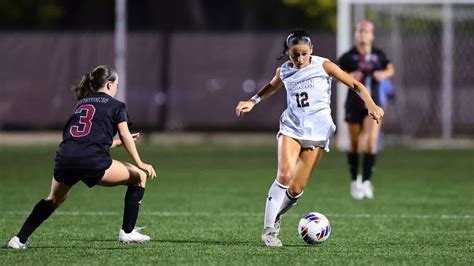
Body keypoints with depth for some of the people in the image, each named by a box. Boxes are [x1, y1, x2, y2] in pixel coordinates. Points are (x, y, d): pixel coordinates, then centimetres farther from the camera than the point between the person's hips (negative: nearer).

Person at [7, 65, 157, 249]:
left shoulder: (81, 103, 29)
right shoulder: (116, 106, 11)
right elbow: (125, 136, 0)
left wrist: (117, 142, 45)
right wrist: (140, 164, 1)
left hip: (64, 158, 6)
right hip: (92, 161, -6)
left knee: (54, 199, 31)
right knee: (140, 176, 11)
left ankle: (19, 240, 23)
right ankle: (127, 233, 11)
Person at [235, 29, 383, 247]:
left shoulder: (323, 66, -5)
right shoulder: (284, 71, 4)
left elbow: (356, 85, -3)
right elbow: (272, 86, 29)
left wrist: (371, 105, -18)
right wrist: (253, 101, 15)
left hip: (317, 131, -1)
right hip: (291, 127, 1)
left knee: (296, 188, -6)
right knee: (285, 174, -23)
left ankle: (275, 218, 22)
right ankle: (269, 229, -17)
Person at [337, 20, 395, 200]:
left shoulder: (379, 55, 3)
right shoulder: (348, 57, -3)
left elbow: (390, 69, 19)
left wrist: (384, 74, -3)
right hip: (354, 104, 0)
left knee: (372, 140, -16)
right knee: (354, 144, 7)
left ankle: (366, 180, -8)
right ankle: (354, 180, 25)